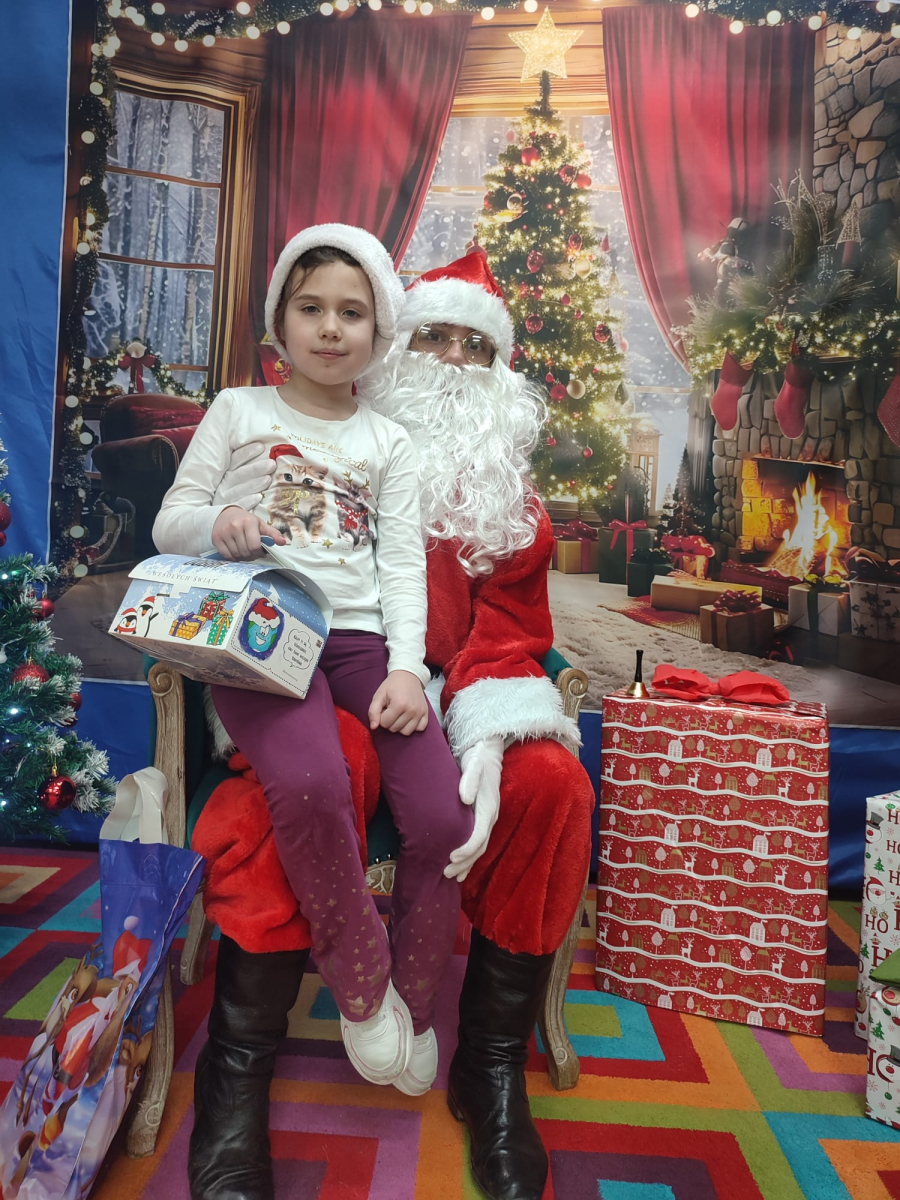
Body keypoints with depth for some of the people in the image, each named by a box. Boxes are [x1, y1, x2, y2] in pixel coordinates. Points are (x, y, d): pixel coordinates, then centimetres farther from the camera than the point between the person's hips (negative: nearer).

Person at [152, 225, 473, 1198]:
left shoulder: (388, 441, 19)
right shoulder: (238, 410, 15)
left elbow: (403, 564, 9)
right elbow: (169, 523, 11)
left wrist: (405, 664, -7)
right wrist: (218, 525, -13)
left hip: (361, 636, 3)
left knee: (444, 814, -19)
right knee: (309, 783, -35)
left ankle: (412, 1003, 9)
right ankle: (360, 983, -6)